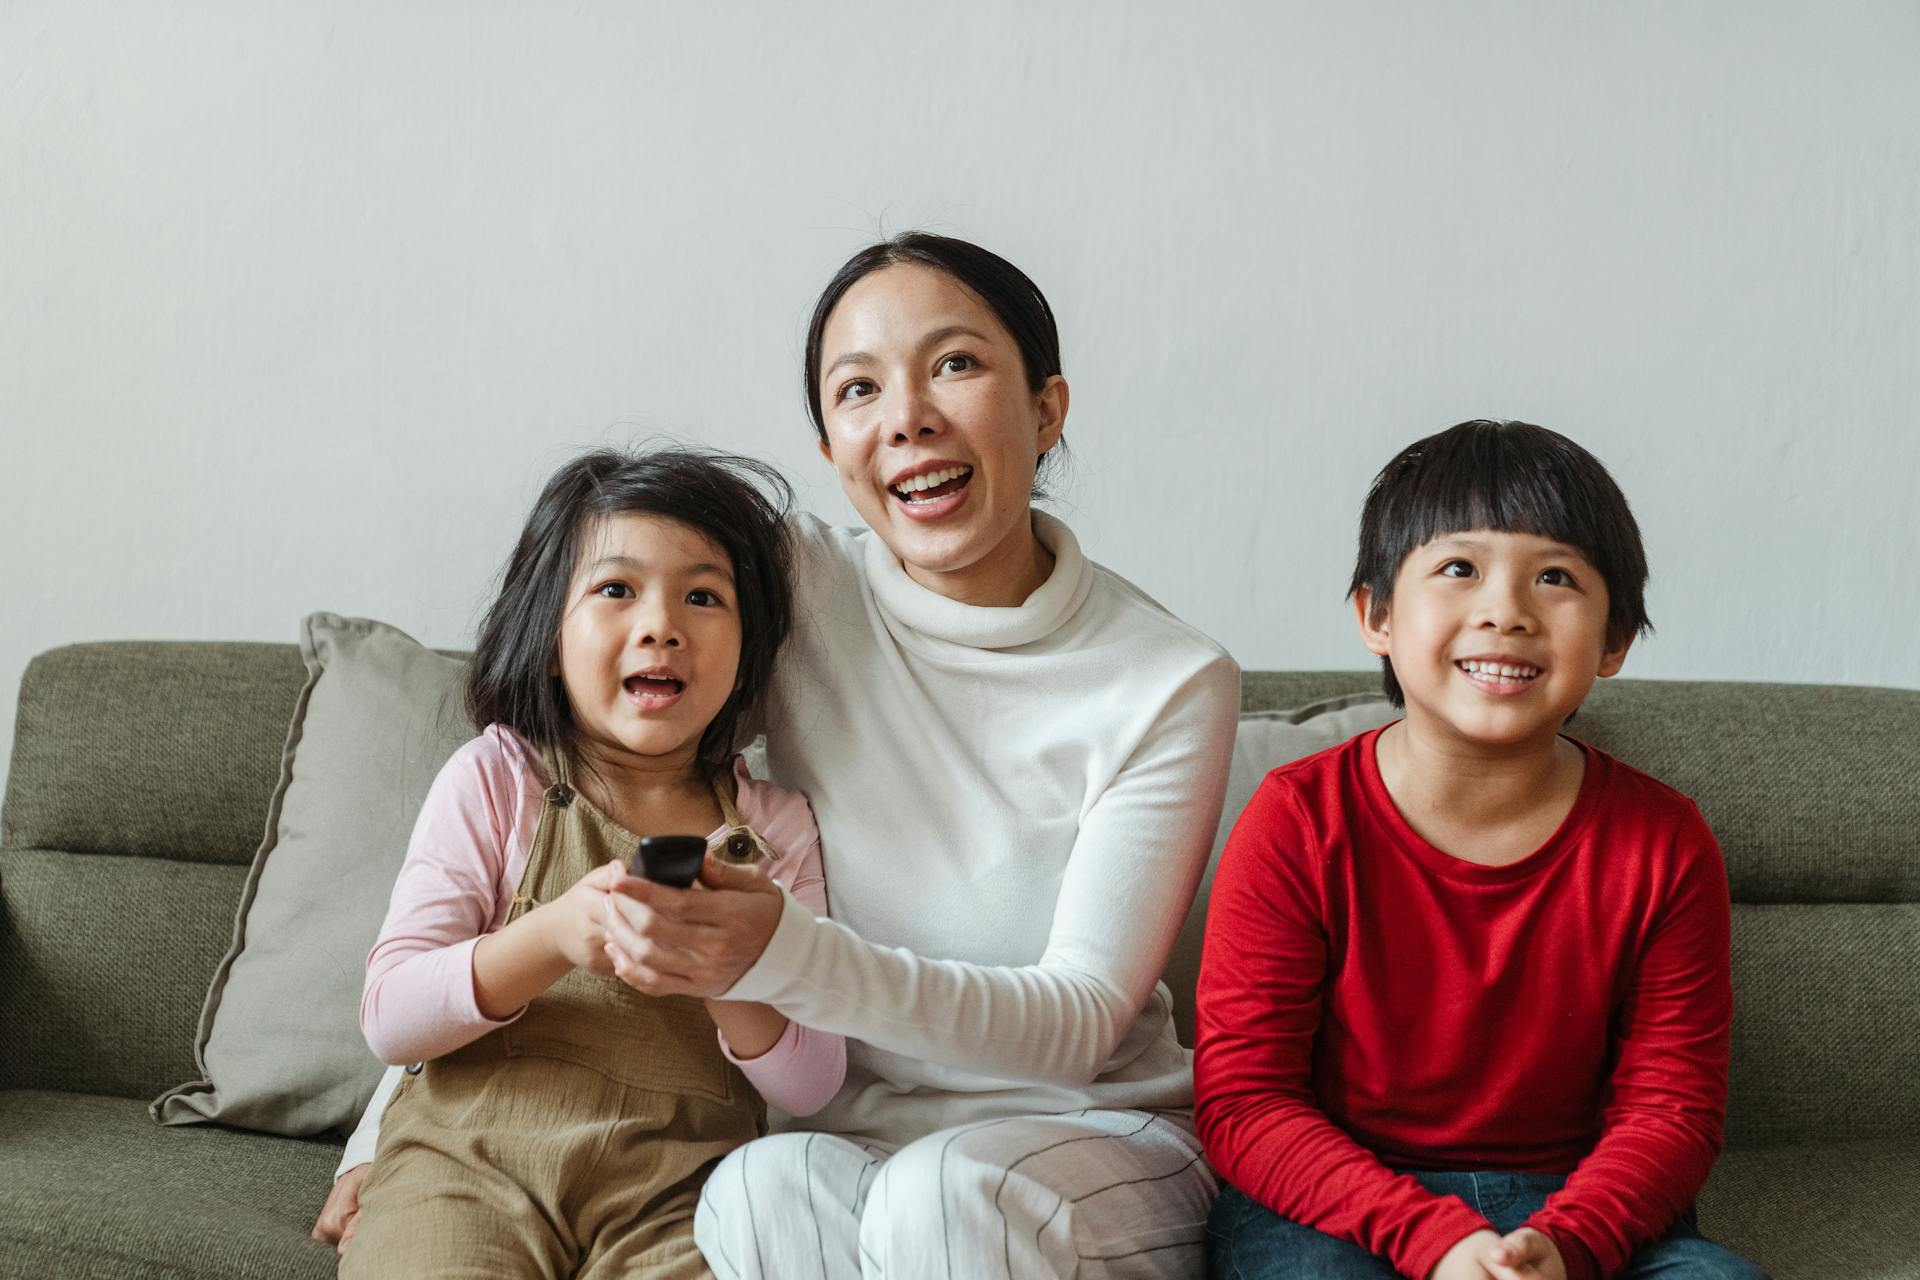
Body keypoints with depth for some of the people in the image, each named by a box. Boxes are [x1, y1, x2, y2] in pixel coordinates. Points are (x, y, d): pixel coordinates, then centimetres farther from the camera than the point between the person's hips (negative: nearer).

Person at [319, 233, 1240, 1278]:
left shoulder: (1173, 685, -9)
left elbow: (1083, 1020, -16)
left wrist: (777, 955, -32)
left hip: (1089, 1138, -2)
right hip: (847, 1139, 2)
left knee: (939, 1196, -34)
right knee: (757, 1190, -32)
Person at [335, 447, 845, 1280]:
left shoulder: (775, 826, 9)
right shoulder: (494, 780, 5)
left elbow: (811, 1086, 5)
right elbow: (388, 1019, -2)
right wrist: (553, 937, -20)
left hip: (674, 1186, 1)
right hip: (470, 1161, -1)